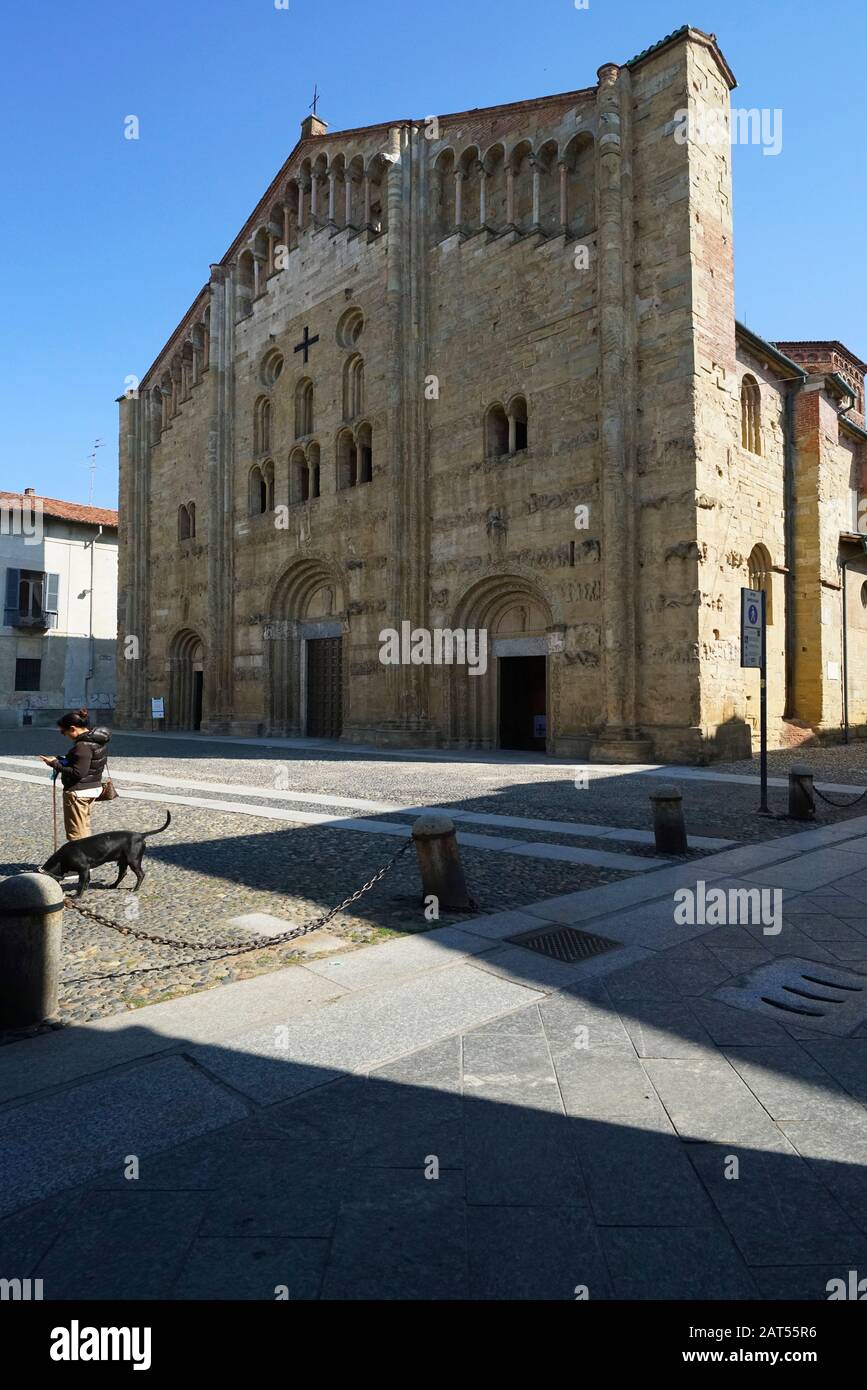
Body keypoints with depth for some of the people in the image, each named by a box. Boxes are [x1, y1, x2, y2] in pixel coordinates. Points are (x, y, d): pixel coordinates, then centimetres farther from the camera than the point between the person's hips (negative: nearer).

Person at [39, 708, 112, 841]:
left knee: (76, 832, -1)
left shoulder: (83, 745, -23)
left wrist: (55, 764, -17)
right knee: (85, 827, 21)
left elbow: (78, 773, -25)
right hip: (94, 787, 10)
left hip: (78, 792, -10)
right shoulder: (98, 739, 5)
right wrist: (63, 761, 7)